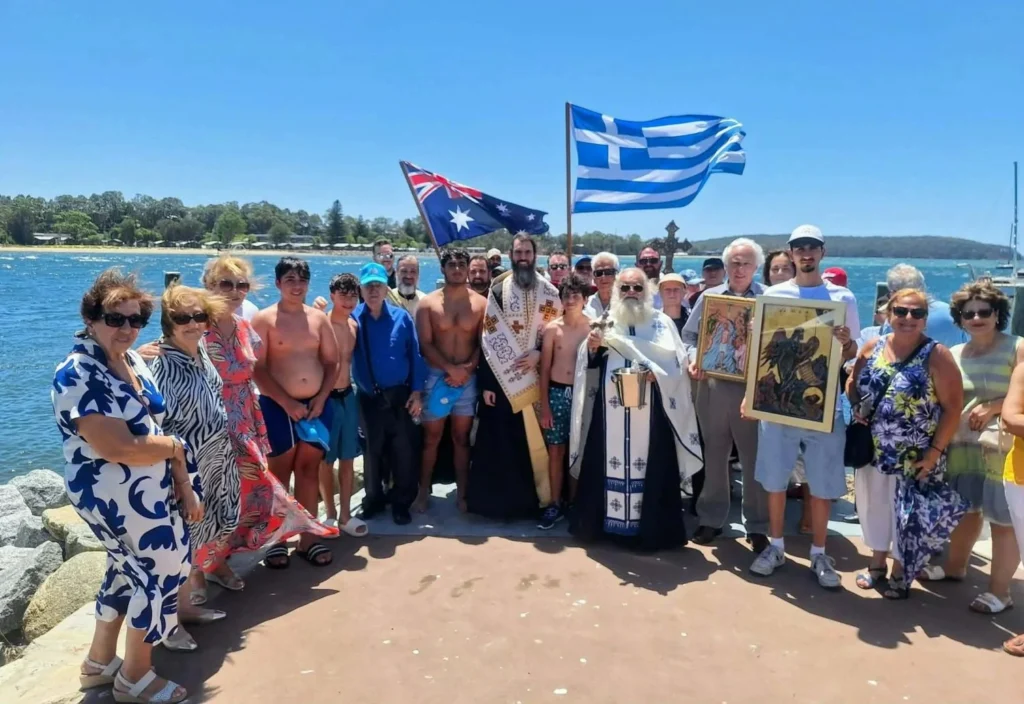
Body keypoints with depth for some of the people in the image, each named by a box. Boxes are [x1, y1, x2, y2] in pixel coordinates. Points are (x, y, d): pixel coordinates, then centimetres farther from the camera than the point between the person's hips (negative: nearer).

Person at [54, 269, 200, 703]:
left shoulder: (131, 360, 4)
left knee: (129, 571, 22)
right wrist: (175, 447, -13)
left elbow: (156, 428, 6)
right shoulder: (77, 374, -23)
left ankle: (100, 663, 44)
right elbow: (118, 448, -29)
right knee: (164, 570, 3)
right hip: (115, 496, -9)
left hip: (150, 491, 9)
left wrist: (183, 484, 1)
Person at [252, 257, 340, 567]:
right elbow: (258, 369, -10)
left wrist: (321, 398, -6)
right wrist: (287, 403, -16)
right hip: (278, 407, -3)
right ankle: (276, 538, 17)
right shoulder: (264, 320, -5)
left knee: (309, 470, 9)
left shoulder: (319, 318, 7)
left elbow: (331, 362, 8)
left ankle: (308, 538, 19)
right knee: (279, 473, 5)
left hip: (316, 405, 4)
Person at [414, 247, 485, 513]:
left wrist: (467, 369, -14)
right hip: (436, 377, -1)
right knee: (431, 437, 6)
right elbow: (425, 344, -6)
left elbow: (484, 344, 1)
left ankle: (462, 493, 17)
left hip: (468, 379, 1)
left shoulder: (480, 303, 2)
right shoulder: (428, 303, 0)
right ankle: (424, 491, 17)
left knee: (461, 438, 9)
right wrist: (451, 369, -15)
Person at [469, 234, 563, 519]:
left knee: (534, 440, 6)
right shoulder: (498, 289, 2)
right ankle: (499, 499, 14)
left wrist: (538, 353, -13)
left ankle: (533, 498, 19)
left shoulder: (549, 292, 4)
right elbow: (487, 337, -1)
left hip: (537, 379, 1)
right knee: (499, 441, 2)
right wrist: (485, 382, -7)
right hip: (502, 379, 0)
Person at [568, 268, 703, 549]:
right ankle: (601, 522, 18)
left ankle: (652, 530, 11)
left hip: (649, 412, -1)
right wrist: (592, 347, -15)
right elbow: (589, 365, 6)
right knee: (607, 464, 5)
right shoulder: (604, 322, 11)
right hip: (609, 411, 1)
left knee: (649, 468, 1)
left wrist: (657, 373, -17)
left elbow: (678, 363, 1)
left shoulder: (662, 322, 8)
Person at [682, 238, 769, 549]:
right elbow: (690, 336, 10)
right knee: (714, 455, 12)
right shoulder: (708, 297, 9)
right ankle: (712, 518, 26)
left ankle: (757, 526, 19)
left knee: (755, 459, 5)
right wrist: (693, 359, -9)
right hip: (713, 388, 2)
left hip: (753, 390, -2)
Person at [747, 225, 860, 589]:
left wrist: (846, 342, -17)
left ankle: (818, 553, 21)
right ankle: (775, 546, 24)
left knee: (823, 484, 6)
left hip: (823, 403, 0)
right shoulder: (773, 295, 4)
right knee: (774, 479, 8)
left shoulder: (843, 298, 3)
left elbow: (852, 353, 6)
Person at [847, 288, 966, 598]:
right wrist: (857, 407, -7)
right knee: (874, 506, 16)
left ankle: (900, 571, 28)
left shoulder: (936, 356, -12)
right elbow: (853, 383, 14)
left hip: (915, 456, -4)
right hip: (873, 450, 4)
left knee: (909, 512, 6)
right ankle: (877, 562, 37)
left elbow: (953, 407, -12)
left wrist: (935, 450, -16)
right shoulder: (873, 347, 1)